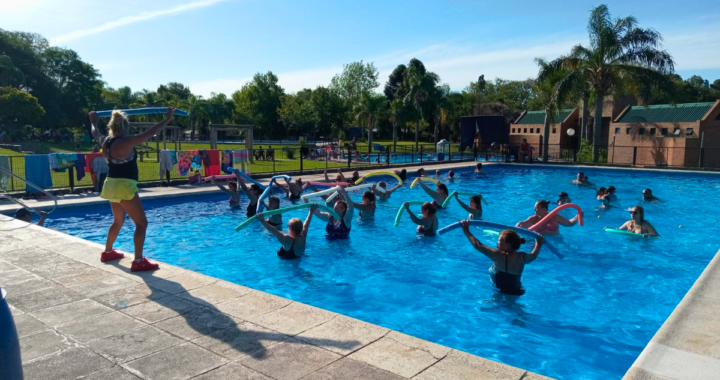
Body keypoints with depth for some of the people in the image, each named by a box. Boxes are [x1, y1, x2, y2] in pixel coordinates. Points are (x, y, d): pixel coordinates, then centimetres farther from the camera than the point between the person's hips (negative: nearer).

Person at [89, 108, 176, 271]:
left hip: (112, 185, 9)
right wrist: (167, 119, -11)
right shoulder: (126, 142, -17)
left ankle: (107, 252, 40)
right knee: (141, 223, -5)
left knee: (118, 221, 27)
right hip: (124, 186, -9)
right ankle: (138, 261, -8)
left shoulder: (106, 141, 7)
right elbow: (150, 133, -18)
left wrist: (93, 121, 49)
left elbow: (96, 134, 30)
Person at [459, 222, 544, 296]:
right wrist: (539, 244, 38)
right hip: (517, 292, 8)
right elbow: (534, 255, 19)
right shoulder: (522, 257, -5)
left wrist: (466, 230, -17)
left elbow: (478, 245, -26)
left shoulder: (500, 256, -26)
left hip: (502, 293, -8)